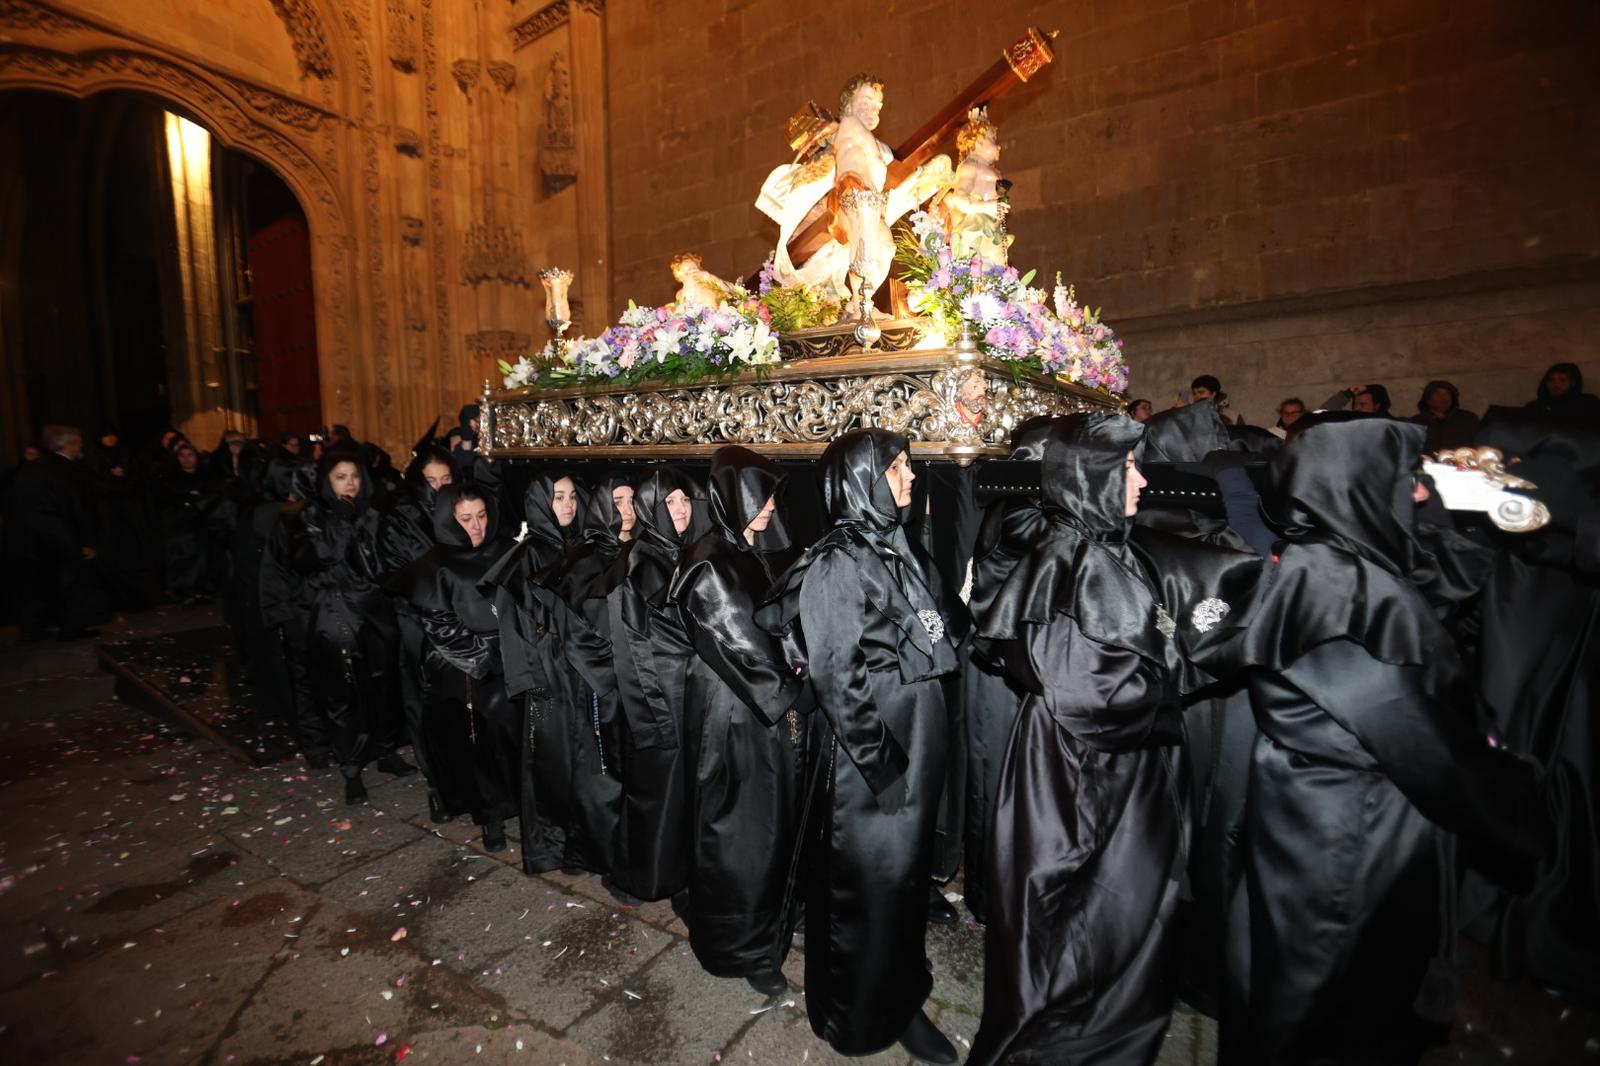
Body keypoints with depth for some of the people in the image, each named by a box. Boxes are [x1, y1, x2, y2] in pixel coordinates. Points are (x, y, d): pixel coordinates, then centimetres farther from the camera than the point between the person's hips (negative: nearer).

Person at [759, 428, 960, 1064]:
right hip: (865, 756, -8)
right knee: (866, 886, 10)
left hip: (913, 744, 8)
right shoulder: (838, 564, -18)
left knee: (905, 875, 21)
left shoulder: (891, 548, 8)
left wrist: (919, 752, 15)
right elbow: (837, 677, -19)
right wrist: (879, 759, -15)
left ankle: (900, 999, 42)